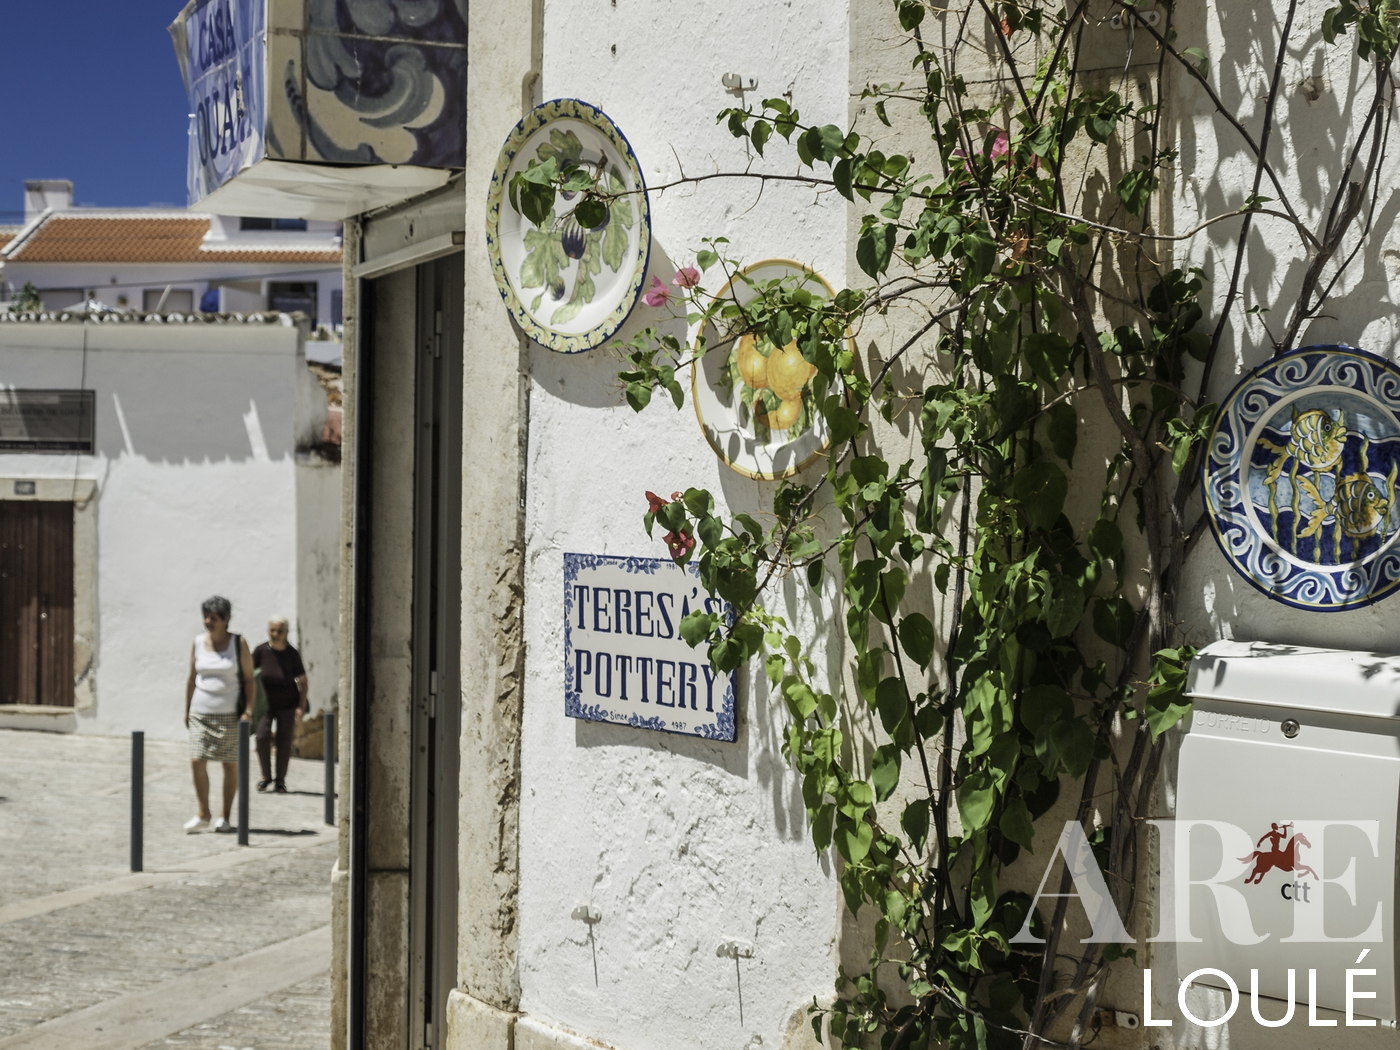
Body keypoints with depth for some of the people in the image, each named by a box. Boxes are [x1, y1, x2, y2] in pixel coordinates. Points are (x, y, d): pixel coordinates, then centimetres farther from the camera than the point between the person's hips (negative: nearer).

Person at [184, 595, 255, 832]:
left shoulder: (238, 644, -2)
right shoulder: (198, 643, 6)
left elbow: (249, 680, -1)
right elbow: (191, 679, 13)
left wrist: (249, 710, -10)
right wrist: (186, 710, 11)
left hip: (229, 713, -2)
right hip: (201, 712, 2)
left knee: (231, 765, 2)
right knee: (197, 761, -8)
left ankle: (225, 817, 13)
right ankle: (203, 815, 6)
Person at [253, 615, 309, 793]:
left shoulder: (292, 654, -9)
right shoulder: (261, 651, -10)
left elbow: (302, 681, -2)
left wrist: (301, 706, -9)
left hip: (286, 705, 0)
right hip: (266, 703, 0)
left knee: (284, 741, 2)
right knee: (262, 736, -15)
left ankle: (280, 780, 17)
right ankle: (266, 776, 3)